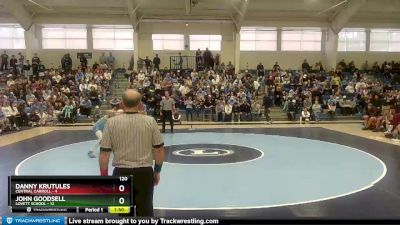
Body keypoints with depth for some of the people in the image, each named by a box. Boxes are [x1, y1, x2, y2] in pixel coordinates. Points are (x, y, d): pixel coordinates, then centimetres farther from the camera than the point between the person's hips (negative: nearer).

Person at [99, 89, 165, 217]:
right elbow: (159, 150, 1)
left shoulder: (111, 122, -6)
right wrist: (157, 171, 14)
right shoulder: (150, 121, -4)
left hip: (121, 173, 0)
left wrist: (104, 176, 8)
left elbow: (104, 153, -4)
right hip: (145, 173, 0)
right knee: (145, 211, 14)